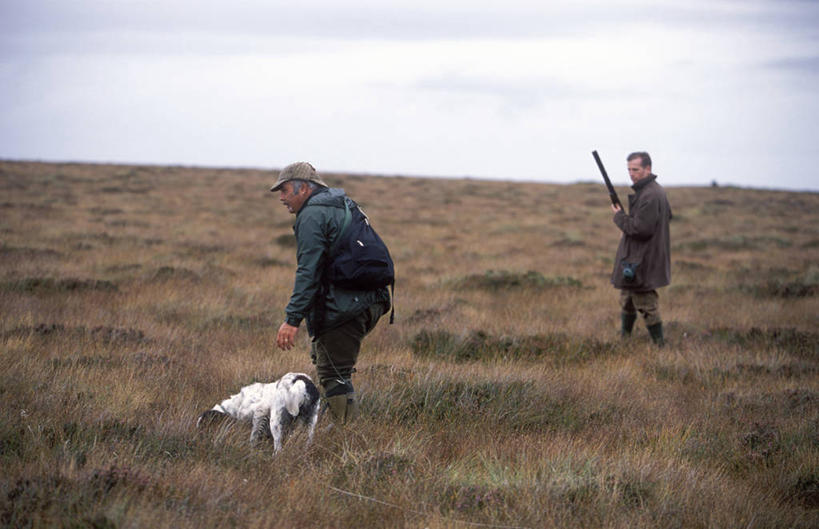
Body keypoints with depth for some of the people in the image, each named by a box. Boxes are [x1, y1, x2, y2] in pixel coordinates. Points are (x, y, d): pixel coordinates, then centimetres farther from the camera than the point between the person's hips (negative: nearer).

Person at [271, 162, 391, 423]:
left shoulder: (312, 215, -9)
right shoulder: (343, 207, 20)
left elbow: (308, 272, -18)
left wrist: (292, 319, -20)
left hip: (342, 308, -10)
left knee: (333, 376, -5)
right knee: (322, 356, 24)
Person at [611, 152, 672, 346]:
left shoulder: (649, 196, -23)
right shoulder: (657, 190, 10)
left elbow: (641, 229, -26)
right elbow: (667, 217, 23)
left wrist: (620, 217, -11)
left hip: (642, 261, -11)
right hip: (635, 257, 11)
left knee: (646, 304, -4)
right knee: (627, 299, 22)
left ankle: (659, 344, 3)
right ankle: (624, 336, 34)